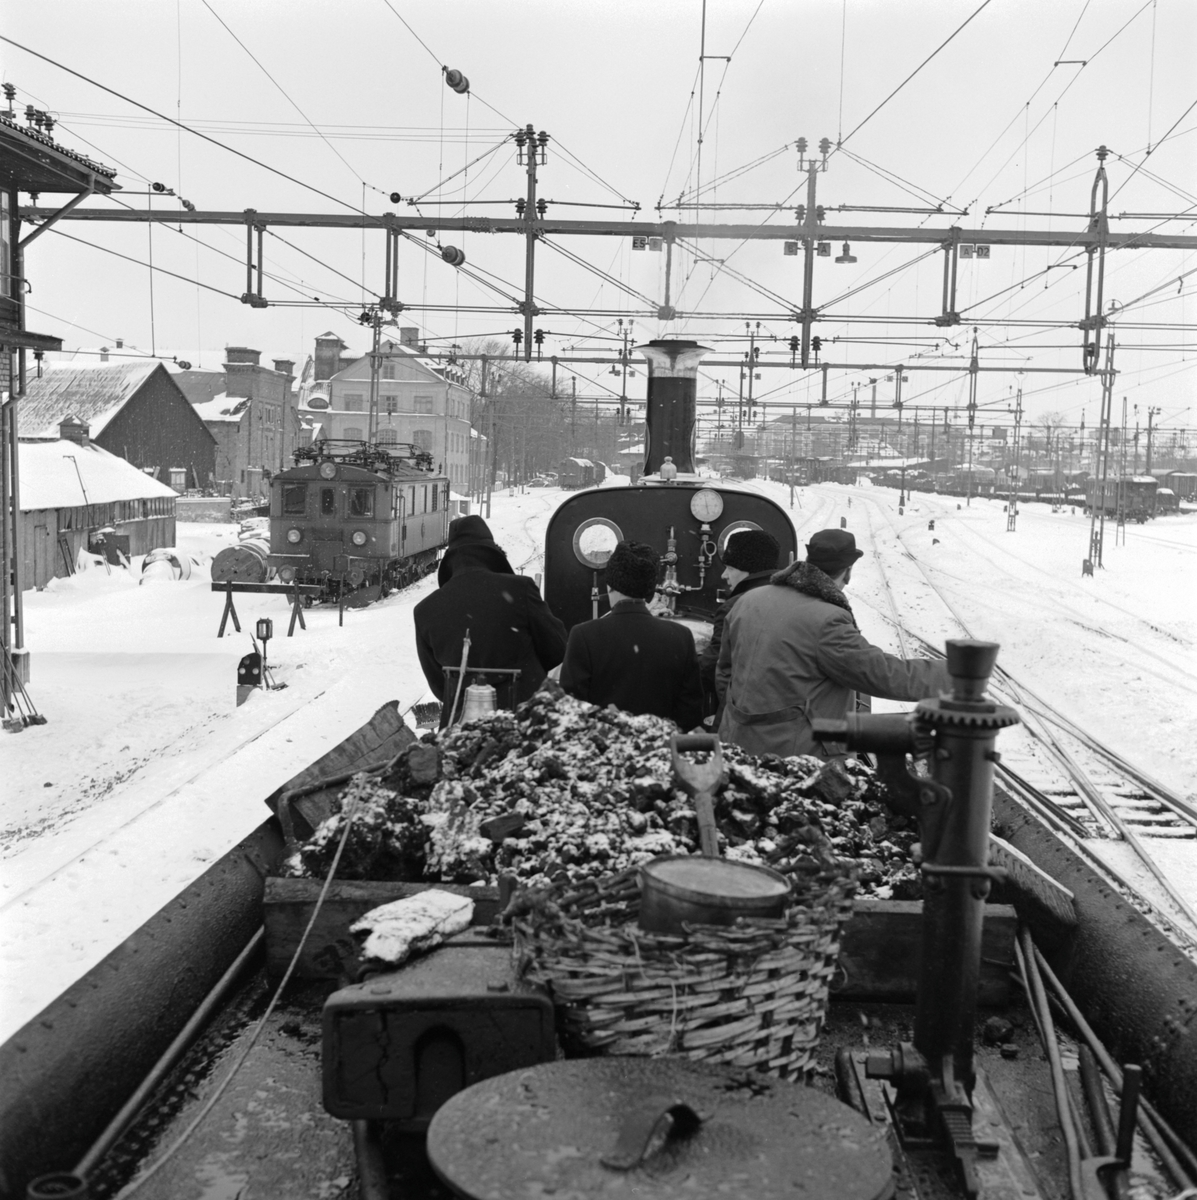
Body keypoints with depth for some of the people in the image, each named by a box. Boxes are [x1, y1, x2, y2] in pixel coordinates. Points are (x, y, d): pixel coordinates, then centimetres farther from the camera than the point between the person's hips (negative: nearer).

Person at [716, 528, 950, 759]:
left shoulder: (748, 601, 7)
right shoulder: (827, 621, -18)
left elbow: (724, 673, 17)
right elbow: (885, 674, -16)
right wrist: (954, 674, -8)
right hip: (786, 753, -8)